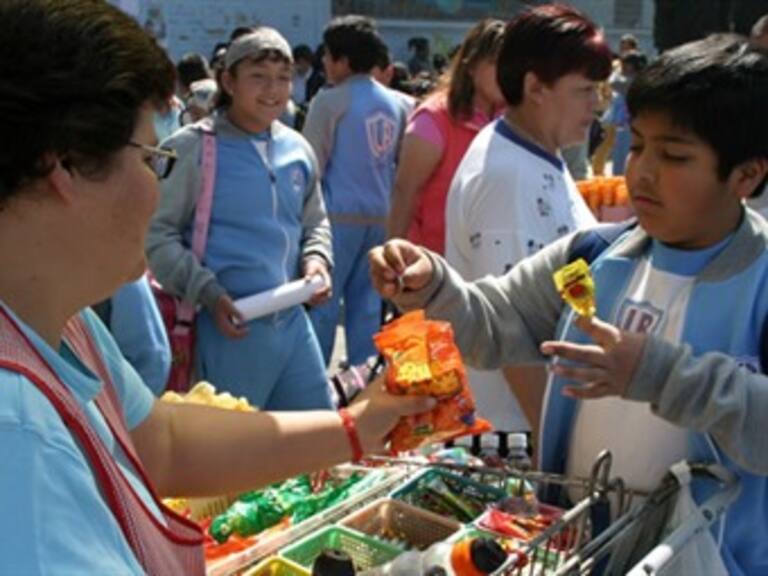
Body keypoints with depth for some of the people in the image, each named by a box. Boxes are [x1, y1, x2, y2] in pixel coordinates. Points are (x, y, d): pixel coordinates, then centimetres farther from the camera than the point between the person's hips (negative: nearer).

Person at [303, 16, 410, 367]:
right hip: (380, 214, 6)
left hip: (339, 213, -5)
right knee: (366, 301, 10)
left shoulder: (330, 101, -9)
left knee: (323, 301, 2)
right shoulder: (395, 104, 8)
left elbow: (312, 166, -7)